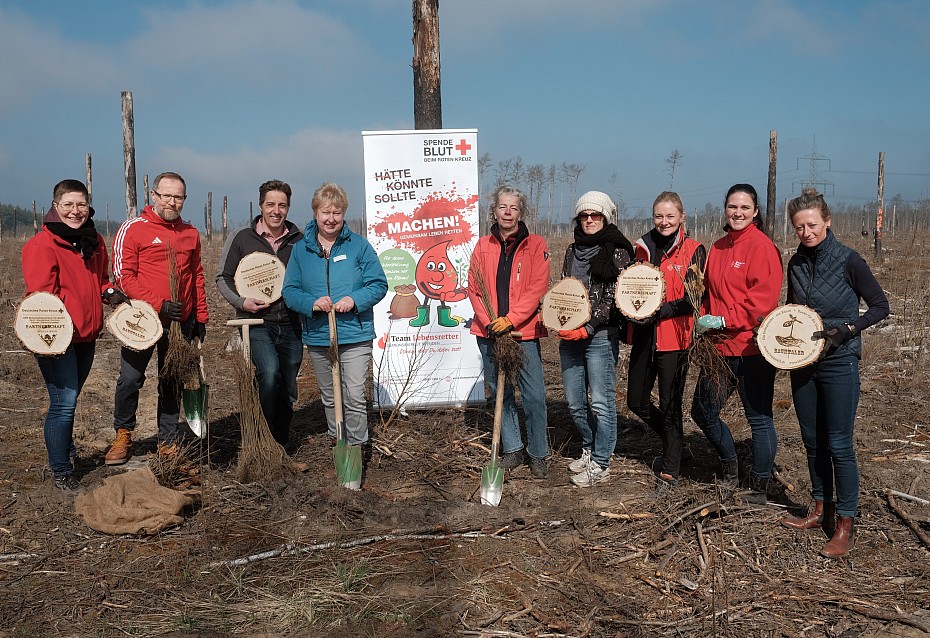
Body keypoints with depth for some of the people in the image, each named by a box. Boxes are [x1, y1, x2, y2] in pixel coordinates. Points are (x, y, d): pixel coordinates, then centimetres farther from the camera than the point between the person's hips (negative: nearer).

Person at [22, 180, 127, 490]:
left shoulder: (95, 241, 10)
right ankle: (61, 472, 7)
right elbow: (41, 294, -17)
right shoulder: (43, 244, -12)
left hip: (86, 336, 7)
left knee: (69, 399, 20)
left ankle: (65, 448, 40)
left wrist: (109, 292, 2)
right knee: (64, 402, -6)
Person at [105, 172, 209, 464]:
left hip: (182, 322, 4)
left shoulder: (190, 234, 11)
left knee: (173, 384, 9)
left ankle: (168, 443, 21)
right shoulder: (133, 229, -4)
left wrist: (201, 317, 12)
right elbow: (123, 275, -9)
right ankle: (123, 436, 19)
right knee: (130, 379, -5)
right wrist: (158, 304, -17)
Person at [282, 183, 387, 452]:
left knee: (354, 397, -8)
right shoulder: (301, 249, 6)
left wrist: (354, 300, -20)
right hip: (317, 337, 3)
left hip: (355, 336, -3)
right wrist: (311, 303, -18)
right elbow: (289, 290, 2)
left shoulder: (358, 245, -1)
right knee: (329, 398, 17)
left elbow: (378, 284, -3)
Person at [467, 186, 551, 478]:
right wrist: (489, 323, -9)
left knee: (534, 396, -5)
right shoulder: (483, 246, 9)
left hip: (524, 332, -3)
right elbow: (474, 288, 5)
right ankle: (513, 450, 25)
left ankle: (537, 454, 13)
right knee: (500, 394, 10)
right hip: (489, 333, 3)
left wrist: (510, 320, -17)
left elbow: (537, 288, -8)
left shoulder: (535, 245, 0)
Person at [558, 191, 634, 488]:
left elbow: (612, 299, -10)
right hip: (570, 336, 6)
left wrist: (587, 328, -16)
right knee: (574, 402, 12)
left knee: (601, 402, -2)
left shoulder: (616, 251, -4)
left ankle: (600, 463, 11)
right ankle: (589, 449, 33)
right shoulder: (572, 250, 14)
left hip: (600, 336, -6)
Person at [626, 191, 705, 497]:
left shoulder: (694, 251, -3)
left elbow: (692, 299, -9)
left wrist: (660, 311, -21)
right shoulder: (643, 247, 10)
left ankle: (669, 472, 15)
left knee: (669, 405, 1)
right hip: (644, 336, 5)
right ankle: (671, 442, 37)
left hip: (674, 337, -5)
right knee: (636, 402, 11)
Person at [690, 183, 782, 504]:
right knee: (702, 411, 12)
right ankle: (730, 469, 34)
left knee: (759, 418, 4)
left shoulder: (762, 246, -10)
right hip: (720, 346, 7)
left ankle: (758, 489, 19)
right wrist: (704, 322, 2)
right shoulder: (718, 248, 12)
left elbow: (762, 300, -17)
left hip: (752, 348, -7)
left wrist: (723, 321, -18)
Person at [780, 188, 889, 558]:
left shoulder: (848, 261, -11)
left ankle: (845, 525, 9)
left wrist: (845, 330, -19)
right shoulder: (796, 263, 5)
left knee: (839, 444, -2)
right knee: (813, 441, 13)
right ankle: (821, 510, 27)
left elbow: (880, 306, -6)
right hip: (803, 362, 6)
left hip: (839, 364, -6)